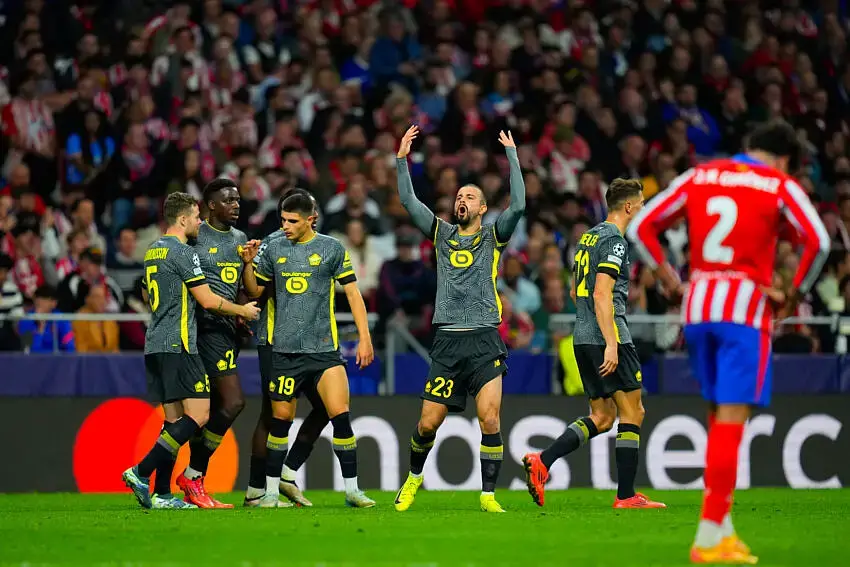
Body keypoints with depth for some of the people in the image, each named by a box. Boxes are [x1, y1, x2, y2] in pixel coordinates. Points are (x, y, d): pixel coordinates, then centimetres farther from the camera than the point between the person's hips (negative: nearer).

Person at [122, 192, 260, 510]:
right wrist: (243, 311, 5)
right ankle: (141, 472, -17)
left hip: (155, 344, 9)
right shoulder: (183, 253, -11)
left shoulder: (153, 251, 17)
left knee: (175, 419, 8)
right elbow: (207, 300, -12)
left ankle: (162, 495, 2)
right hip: (178, 344, -9)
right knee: (198, 414, -9)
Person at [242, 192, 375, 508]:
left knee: (340, 414, -11)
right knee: (281, 418, 3)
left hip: (323, 348, -2)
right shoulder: (274, 250, 8)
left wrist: (365, 338, -1)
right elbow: (254, 291, 17)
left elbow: (352, 292, 4)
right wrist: (248, 264, -1)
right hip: (284, 349, 2)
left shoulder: (331, 249, 1)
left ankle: (352, 489, -3)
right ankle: (272, 491, 14)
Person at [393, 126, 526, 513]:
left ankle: (488, 495, -5)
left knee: (489, 420, -14)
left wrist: (511, 155, -7)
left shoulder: (494, 237, 7)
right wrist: (402, 159, -1)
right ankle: (414, 477, 29)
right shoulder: (442, 235, 13)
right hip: (447, 340, 2)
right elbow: (409, 202, 7)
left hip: (485, 341, -2)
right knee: (428, 423, 2)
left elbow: (518, 206, -9)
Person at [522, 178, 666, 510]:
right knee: (632, 412, 0)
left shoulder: (589, 237, 17)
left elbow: (575, 291, 25)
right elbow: (602, 295, -20)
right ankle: (626, 495, 0)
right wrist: (611, 344, -23)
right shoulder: (614, 241, -12)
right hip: (607, 336, -9)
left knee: (602, 417, 11)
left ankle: (542, 461, -4)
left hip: (583, 338, 9)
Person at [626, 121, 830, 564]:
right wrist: (796, 294, -3)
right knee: (730, 424, -5)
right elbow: (818, 241, -14)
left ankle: (722, 525, 14)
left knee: (718, 418, 17)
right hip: (747, 307, -5)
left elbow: (640, 226, 8)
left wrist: (668, 277, 11)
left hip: (698, 306, 5)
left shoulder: (700, 176, 11)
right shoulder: (780, 186, -1)